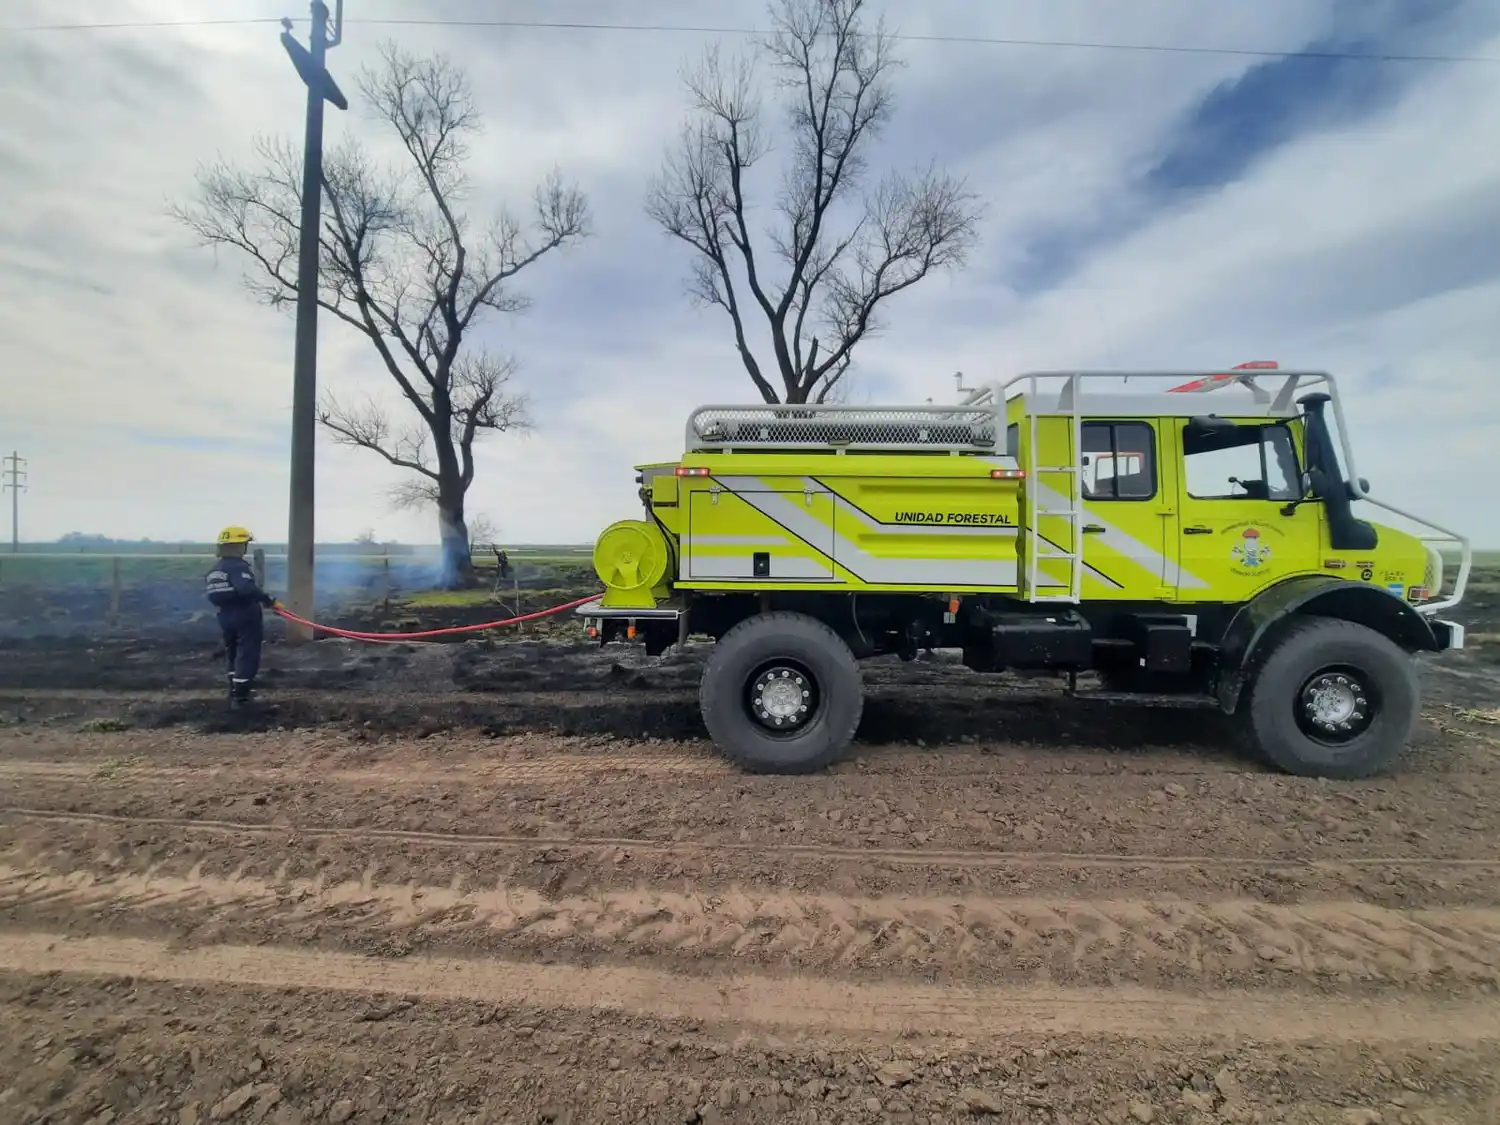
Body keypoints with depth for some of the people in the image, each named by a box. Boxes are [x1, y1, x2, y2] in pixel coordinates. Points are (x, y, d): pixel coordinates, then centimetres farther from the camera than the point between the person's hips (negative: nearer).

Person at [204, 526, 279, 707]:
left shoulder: (215, 569, 10)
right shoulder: (238, 566, -19)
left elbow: (211, 593, 16)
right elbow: (247, 588, -36)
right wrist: (270, 601, -33)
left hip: (226, 618, 9)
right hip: (246, 618, -9)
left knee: (234, 655, 22)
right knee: (247, 657, -2)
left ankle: (235, 692, 32)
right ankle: (239, 697, -1)